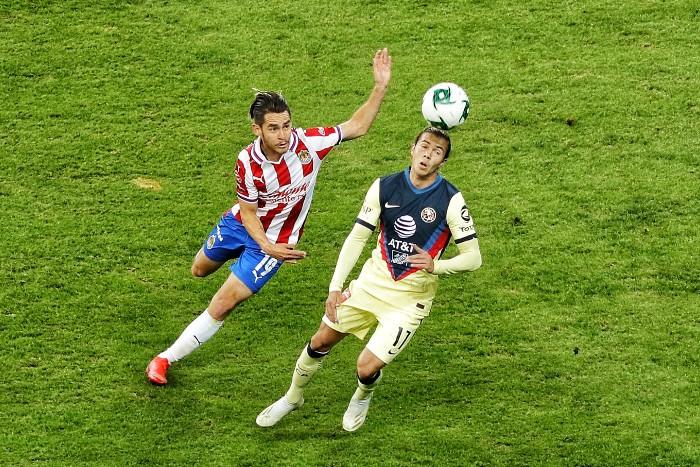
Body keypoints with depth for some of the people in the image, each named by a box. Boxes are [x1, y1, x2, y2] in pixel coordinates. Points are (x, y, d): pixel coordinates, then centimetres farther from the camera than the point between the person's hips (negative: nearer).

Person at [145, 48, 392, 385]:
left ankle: (169, 357, 9)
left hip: (276, 240, -2)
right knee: (200, 270, 29)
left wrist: (380, 88, -28)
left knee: (223, 304, -8)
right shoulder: (248, 163, -29)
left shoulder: (308, 142, -28)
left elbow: (357, 127, -16)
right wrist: (265, 246, -34)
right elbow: (248, 213, -16)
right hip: (242, 224, 2)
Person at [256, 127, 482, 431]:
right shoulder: (384, 187, -6)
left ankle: (362, 398, 26)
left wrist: (436, 265, -31)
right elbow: (357, 237, 0)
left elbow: (473, 258, -13)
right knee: (320, 342, 10)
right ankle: (293, 398, 37)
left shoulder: (451, 200, -16)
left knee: (367, 367, -11)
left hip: (411, 297, -4)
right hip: (372, 281, 4)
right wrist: (335, 286, -6)